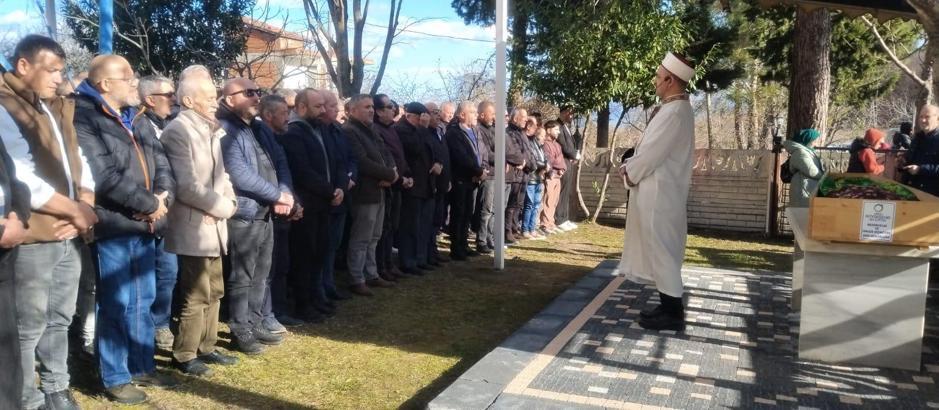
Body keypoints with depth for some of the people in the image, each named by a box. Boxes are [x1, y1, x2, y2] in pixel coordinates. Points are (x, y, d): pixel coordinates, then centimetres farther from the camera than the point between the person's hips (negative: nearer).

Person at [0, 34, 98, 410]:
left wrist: (84, 209, -4)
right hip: (33, 239, -7)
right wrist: (76, 210, -12)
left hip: (69, 235, 7)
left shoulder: (59, 109, 14)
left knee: (60, 320, 16)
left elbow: (79, 164, 14)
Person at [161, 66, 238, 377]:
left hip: (213, 225, 8)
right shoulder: (178, 131, -14)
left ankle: (206, 347, 29)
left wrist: (228, 202, -3)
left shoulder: (210, 130, 13)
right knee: (196, 296, 0)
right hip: (193, 228, -8)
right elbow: (187, 187, -21)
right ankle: (184, 356, 15)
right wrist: (222, 207, -12)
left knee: (213, 292, 16)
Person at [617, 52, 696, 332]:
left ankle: (673, 314, 6)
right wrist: (632, 166, 5)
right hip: (658, 191, 10)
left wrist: (628, 171, -5)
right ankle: (669, 307, 24)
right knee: (661, 251, 15)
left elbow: (651, 154, -20)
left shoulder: (673, 112, -20)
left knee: (662, 252, -2)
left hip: (659, 193, -10)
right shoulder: (676, 108, 13)